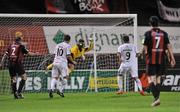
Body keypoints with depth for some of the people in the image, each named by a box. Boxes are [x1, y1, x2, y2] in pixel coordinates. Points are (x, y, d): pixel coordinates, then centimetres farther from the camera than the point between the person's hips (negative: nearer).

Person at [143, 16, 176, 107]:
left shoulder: (148, 33, -5)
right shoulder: (164, 33, 5)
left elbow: (145, 47, -4)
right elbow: (168, 46, 0)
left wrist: (144, 53, 18)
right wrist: (172, 58, 0)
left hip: (151, 59, -4)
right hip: (161, 59, 4)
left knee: (152, 79, -6)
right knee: (158, 79, 13)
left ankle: (156, 98, -21)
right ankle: (157, 98, 14)